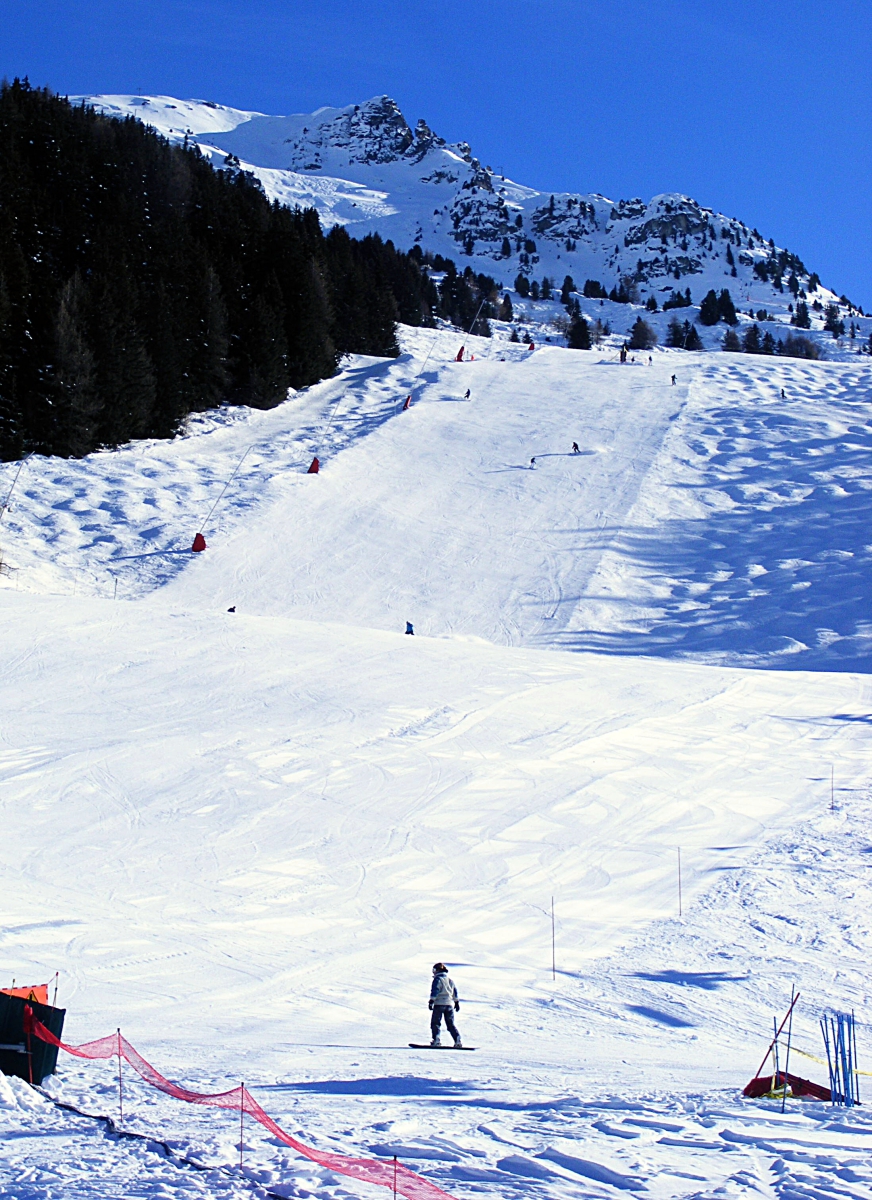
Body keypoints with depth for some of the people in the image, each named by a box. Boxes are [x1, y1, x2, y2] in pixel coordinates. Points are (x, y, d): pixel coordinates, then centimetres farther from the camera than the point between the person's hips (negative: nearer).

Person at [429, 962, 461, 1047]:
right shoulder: (450, 979, 16)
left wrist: (431, 1001, -17)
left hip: (439, 1004, -6)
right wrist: (456, 1002, 27)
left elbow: (434, 991, -14)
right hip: (449, 1004, 6)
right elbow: (455, 991, 21)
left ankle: (436, 1040, -13)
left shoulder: (437, 979, -5)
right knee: (451, 1024, 10)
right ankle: (458, 1041, 0)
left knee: (435, 1023, 0)